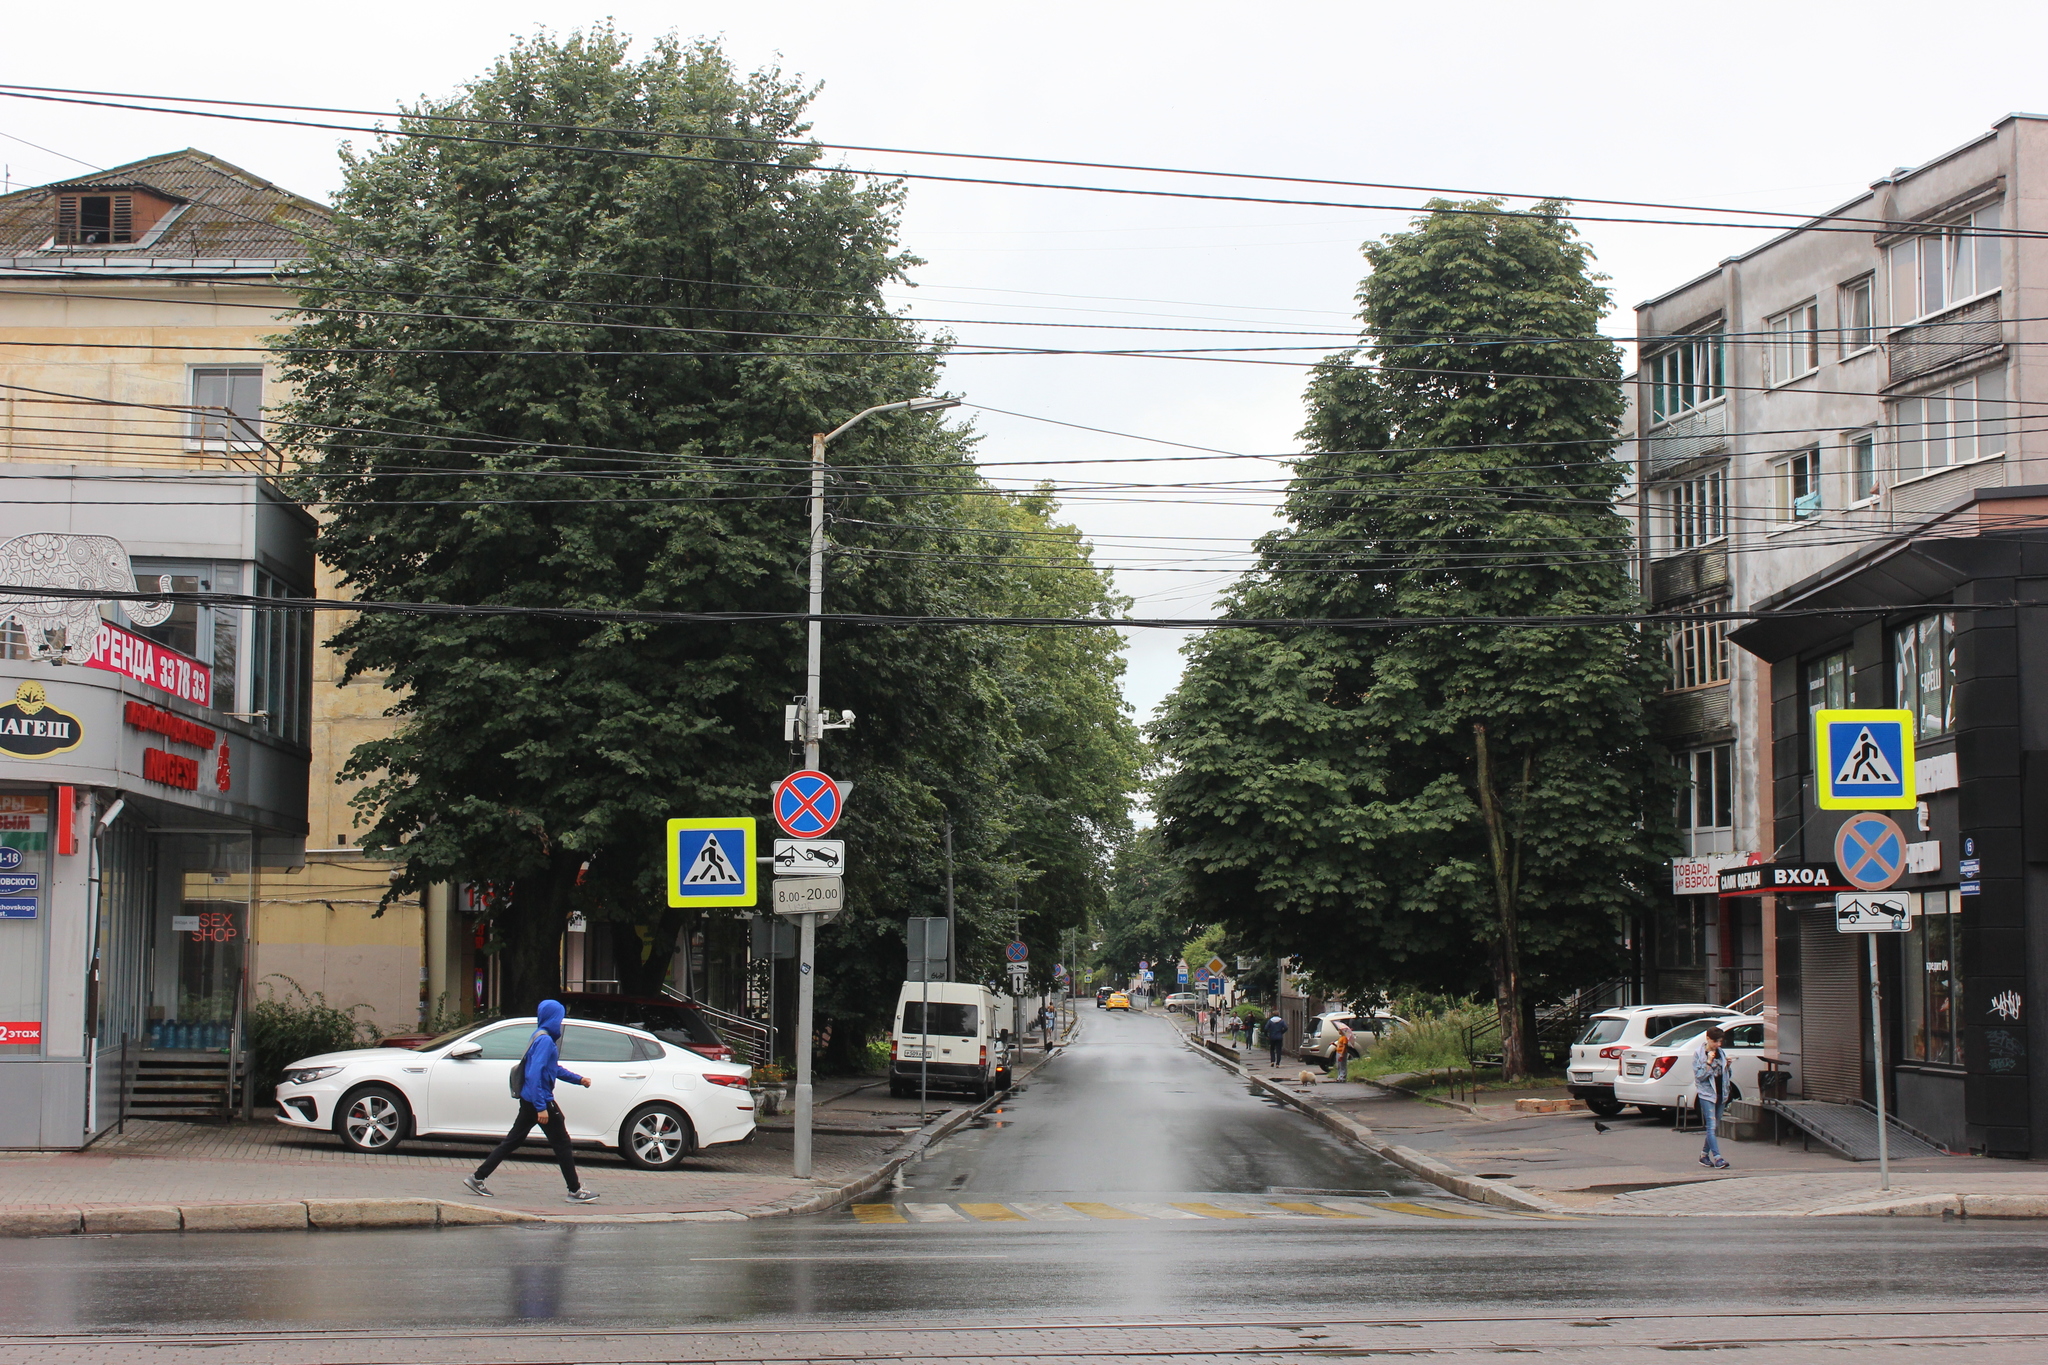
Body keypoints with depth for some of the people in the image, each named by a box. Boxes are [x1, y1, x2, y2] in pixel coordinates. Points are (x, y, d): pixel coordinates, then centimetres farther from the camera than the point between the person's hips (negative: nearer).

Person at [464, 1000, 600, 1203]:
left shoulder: (542, 1038, 15)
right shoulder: (545, 1040, -17)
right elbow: (535, 1074, -24)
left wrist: (579, 1079, 27)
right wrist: (541, 1107, -26)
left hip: (528, 1101, 10)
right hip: (540, 1100, -10)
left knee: (512, 1141, 11)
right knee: (562, 1144, -1)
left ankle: (478, 1178, 9)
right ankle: (575, 1191, 5)